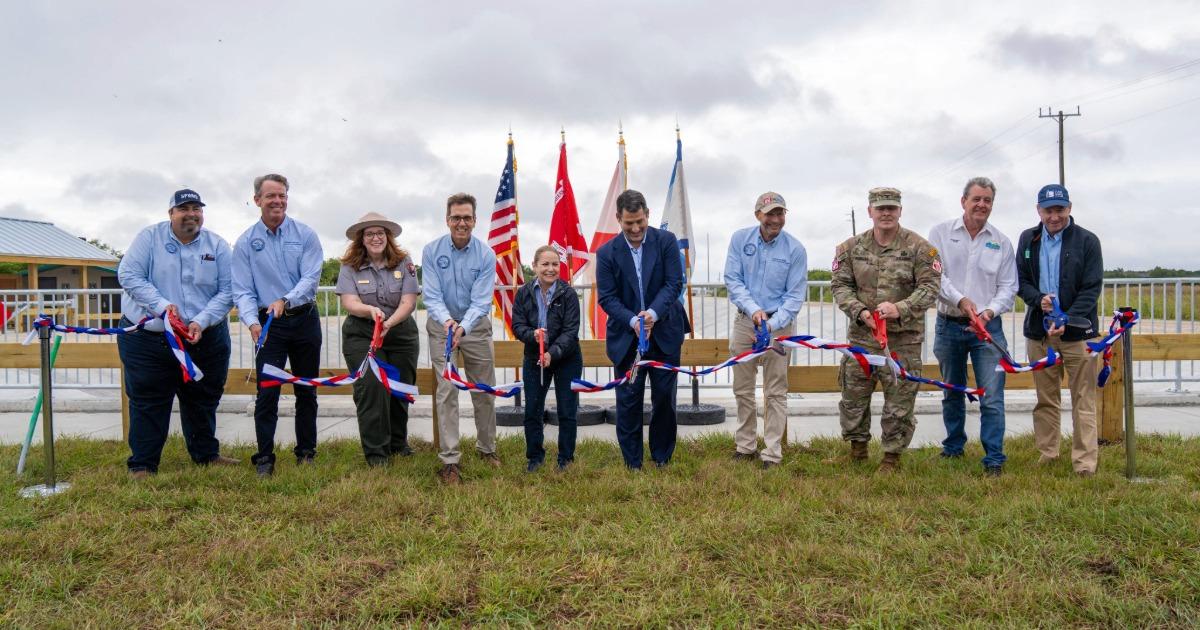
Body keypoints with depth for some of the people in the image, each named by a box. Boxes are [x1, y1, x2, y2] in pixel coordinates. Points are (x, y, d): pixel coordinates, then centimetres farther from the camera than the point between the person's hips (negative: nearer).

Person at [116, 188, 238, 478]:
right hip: (148, 338, -3)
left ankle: (206, 453, 31)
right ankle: (142, 464, 11)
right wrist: (161, 305, -21)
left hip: (206, 338, 3)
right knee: (148, 402, 1)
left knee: (203, 399, 15)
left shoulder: (217, 245, 3)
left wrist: (202, 321, -16)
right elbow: (129, 276, -8)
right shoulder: (149, 237, -1)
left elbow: (227, 291, -2)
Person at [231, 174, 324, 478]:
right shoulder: (246, 242, 1)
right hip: (269, 325, -1)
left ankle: (306, 453, 22)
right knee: (267, 392, -5)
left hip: (304, 319, 1)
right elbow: (242, 291, -3)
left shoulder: (305, 235, -1)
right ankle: (264, 459, 4)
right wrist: (252, 322, -21)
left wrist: (285, 301, -27)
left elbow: (311, 278, -11)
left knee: (307, 391, 10)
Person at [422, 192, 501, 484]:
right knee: (447, 391, -6)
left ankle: (486, 448, 29)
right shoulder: (432, 251, -12)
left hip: (475, 326, 1)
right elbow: (432, 296, -15)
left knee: (484, 391, 9)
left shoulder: (486, 255, -13)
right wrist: (447, 321, -35)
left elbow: (481, 301, -18)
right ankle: (449, 460, -2)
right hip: (442, 326, -1)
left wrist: (463, 327, -35)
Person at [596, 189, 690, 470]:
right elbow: (606, 297, -6)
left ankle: (662, 458, 24)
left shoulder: (666, 241, -3)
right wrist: (632, 321, -21)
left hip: (664, 333, 0)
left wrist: (654, 313, -23)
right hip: (626, 336, 0)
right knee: (628, 399, 3)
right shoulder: (607, 253, -3)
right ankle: (632, 463, 14)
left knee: (665, 396, 8)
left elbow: (674, 283, -8)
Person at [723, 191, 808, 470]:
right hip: (744, 321, 3)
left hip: (778, 324, -2)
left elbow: (795, 296, -6)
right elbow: (732, 279, -3)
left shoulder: (795, 249, -6)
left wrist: (771, 324, -20)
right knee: (743, 389, 11)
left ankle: (772, 454, 6)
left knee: (775, 392, -1)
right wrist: (753, 309, -18)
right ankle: (745, 447, 24)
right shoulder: (740, 239, -1)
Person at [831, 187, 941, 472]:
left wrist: (900, 308, -22)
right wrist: (860, 312, -12)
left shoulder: (919, 247, -2)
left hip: (903, 338, -2)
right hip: (862, 335, 2)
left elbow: (930, 287, -6)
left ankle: (892, 456, 21)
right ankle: (857, 447, 29)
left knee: (899, 401, 5)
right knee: (853, 395, 9)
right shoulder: (851, 248, 5)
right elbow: (840, 285, 5)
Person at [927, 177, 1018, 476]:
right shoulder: (941, 233, 2)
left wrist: (991, 310, -13)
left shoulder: (1001, 242, 6)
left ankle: (994, 459, 1)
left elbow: (1008, 287, 5)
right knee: (952, 392, 14)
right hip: (949, 326, 1)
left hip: (988, 327, 0)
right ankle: (953, 446, 31)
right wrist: (960, 299, -18)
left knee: (992, 397, -7)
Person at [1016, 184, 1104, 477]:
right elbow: (1021, 280, 9)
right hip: (1038, 331, 3)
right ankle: (1047, 454, 20)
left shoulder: (1087, 241, -3)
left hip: (1077, 331, -3)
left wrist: (1066, 321, -18)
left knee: (1083, 400, -1)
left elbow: (1092, 288, -6)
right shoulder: (1028, 239, 8)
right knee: (1045, 398, 11)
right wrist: (1038, 299, -12)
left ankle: (1085, 461, 2)